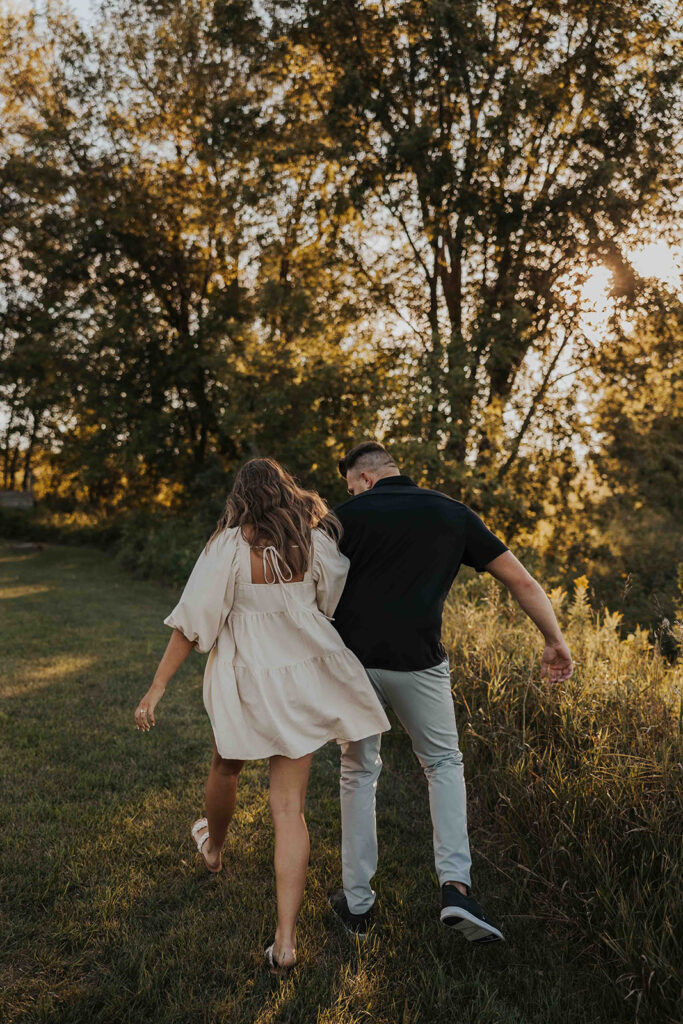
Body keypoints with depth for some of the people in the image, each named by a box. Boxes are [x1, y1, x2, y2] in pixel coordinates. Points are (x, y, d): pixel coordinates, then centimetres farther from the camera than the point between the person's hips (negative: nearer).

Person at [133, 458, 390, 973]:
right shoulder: (317, 542, -6)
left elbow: (193, 624, -13)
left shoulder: (230, 547, -13)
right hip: (303, 680, 2)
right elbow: (336, 603, 5)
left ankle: (213, 848, 57)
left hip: (246, 681, -1)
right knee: (289, 807, 7)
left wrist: (157, 688, -7)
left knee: (227, 768, 28)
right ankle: (286, 940, 5)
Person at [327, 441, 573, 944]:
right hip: (417, 663, 0)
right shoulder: (452, 514, 8)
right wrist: (556, 641, 15)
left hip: (352, 660, 0)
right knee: (444, 763, 20)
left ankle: (357, 902, 24)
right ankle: (456, 886, 5)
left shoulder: (346, 515, 3)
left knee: (359, 773, 16)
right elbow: (521, 580, 8)